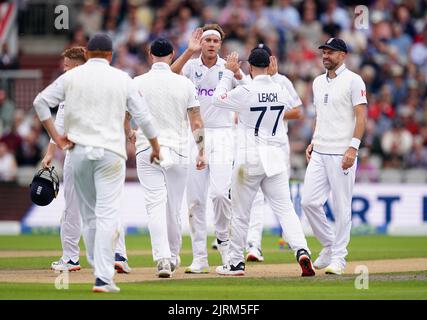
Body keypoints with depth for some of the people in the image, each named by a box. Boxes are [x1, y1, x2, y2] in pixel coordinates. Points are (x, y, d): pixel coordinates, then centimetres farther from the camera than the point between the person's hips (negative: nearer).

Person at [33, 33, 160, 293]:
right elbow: (142, 114, 2)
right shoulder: (122, 79, 2)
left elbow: (41, 101, 0)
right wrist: (155, 146, 13)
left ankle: (100, 268, 20)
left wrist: (56, 137, 3)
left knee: (89, 214, 15)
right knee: (108, 214, -6)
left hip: (78, 152, 2)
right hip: (110, 152, -2)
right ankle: (103, 278, -16)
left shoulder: (72, 76, 5)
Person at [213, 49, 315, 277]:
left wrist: (229, 72, 11)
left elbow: (218, 99, 4)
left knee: (240, 212, 9)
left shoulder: (245, 92, -12)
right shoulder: (281, 91, 1)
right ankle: (301, 250, -20)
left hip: (249, 158, -3)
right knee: (285, 209, 1)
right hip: (275, 156, 3)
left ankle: (236, 262, 17)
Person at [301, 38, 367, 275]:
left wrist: (353, 148, -18)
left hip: (342, 153, -7)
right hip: (319, 153, 7)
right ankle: (329, 245, 18)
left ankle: (338, 258, 4)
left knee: (342, 206, -3)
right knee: (309, 202, 0)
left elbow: (361, 116, -10)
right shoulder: (319, 82, 16)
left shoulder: (353, 80, -6)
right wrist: (313, 142, 14)